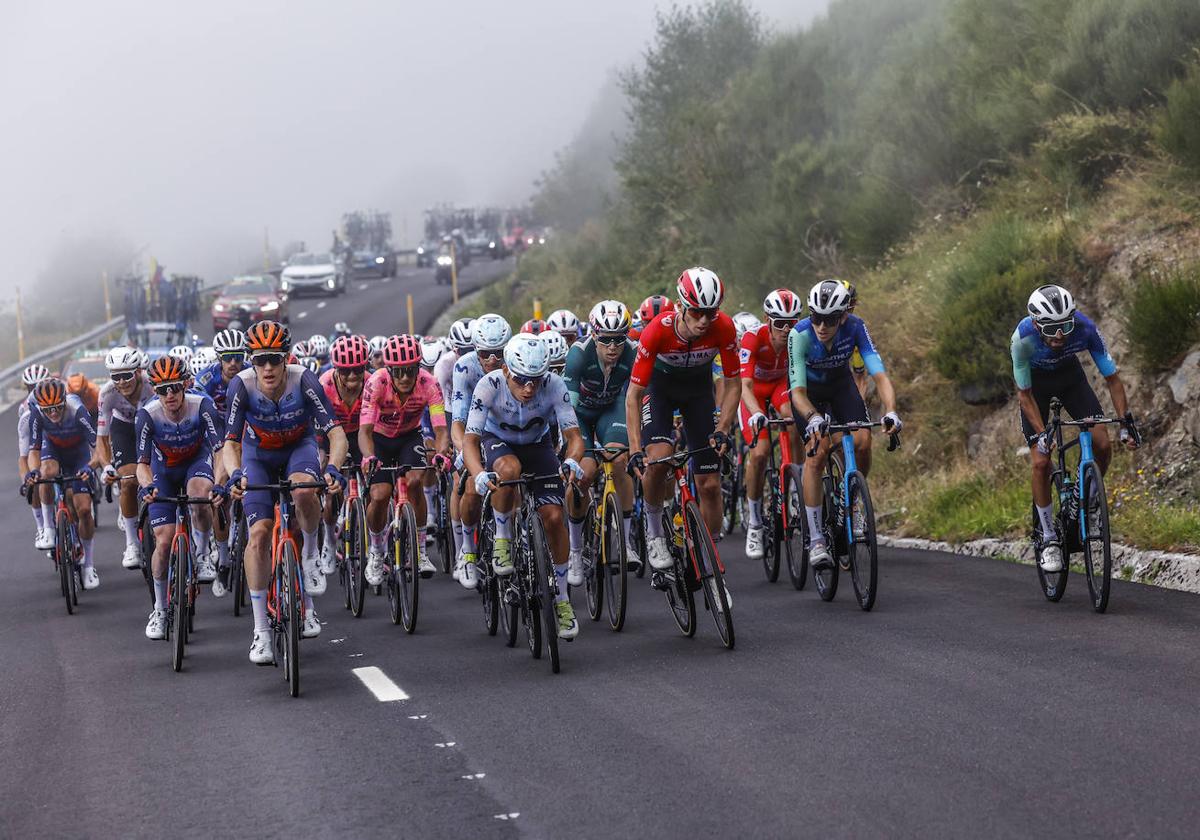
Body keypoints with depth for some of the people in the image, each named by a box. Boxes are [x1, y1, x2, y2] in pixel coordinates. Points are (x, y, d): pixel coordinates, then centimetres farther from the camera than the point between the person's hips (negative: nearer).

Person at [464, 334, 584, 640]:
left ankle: (562, 600, 1)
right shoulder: (490, 385, -32)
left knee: (553, 516, -14)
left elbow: (573, 435, -30)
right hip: (497, 441, -1)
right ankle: (502, 539, -14)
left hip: (537, 445, 1)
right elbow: (470, 440, -34)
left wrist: (571, 461, -54)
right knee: (509, 468, -38)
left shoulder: (554, 385, -29)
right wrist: (479, 474, -54)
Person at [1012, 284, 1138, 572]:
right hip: (1036, 381, -2)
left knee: (1102, 444, -17)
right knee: (1040, 462, -13)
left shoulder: (1086, 329, -33)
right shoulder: (1023, 338, -37)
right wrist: (1041, 434, -35)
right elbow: (1025, 394, -26)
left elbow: (1112, 378, -22)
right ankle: (1049, 540, 1)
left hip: (1070, 375, 2)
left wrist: (1126, 420, -30)